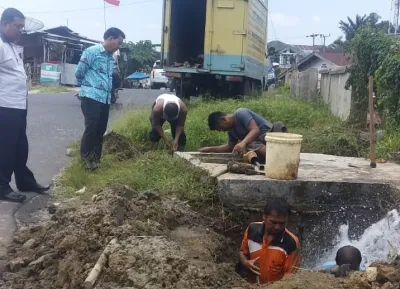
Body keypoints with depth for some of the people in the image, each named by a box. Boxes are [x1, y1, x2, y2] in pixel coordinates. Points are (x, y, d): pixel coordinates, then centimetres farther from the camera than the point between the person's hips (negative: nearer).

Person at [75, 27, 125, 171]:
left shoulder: (111, 58, 17)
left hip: (105, 98, 7)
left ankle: (95, 159, 19)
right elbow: (79, 73, -3)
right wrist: (88, 87, 10)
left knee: (101, 129, 9)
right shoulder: (92, 51, -6)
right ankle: (86, 158, 5)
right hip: (91, 97, -7)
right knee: (91, 128, -8)